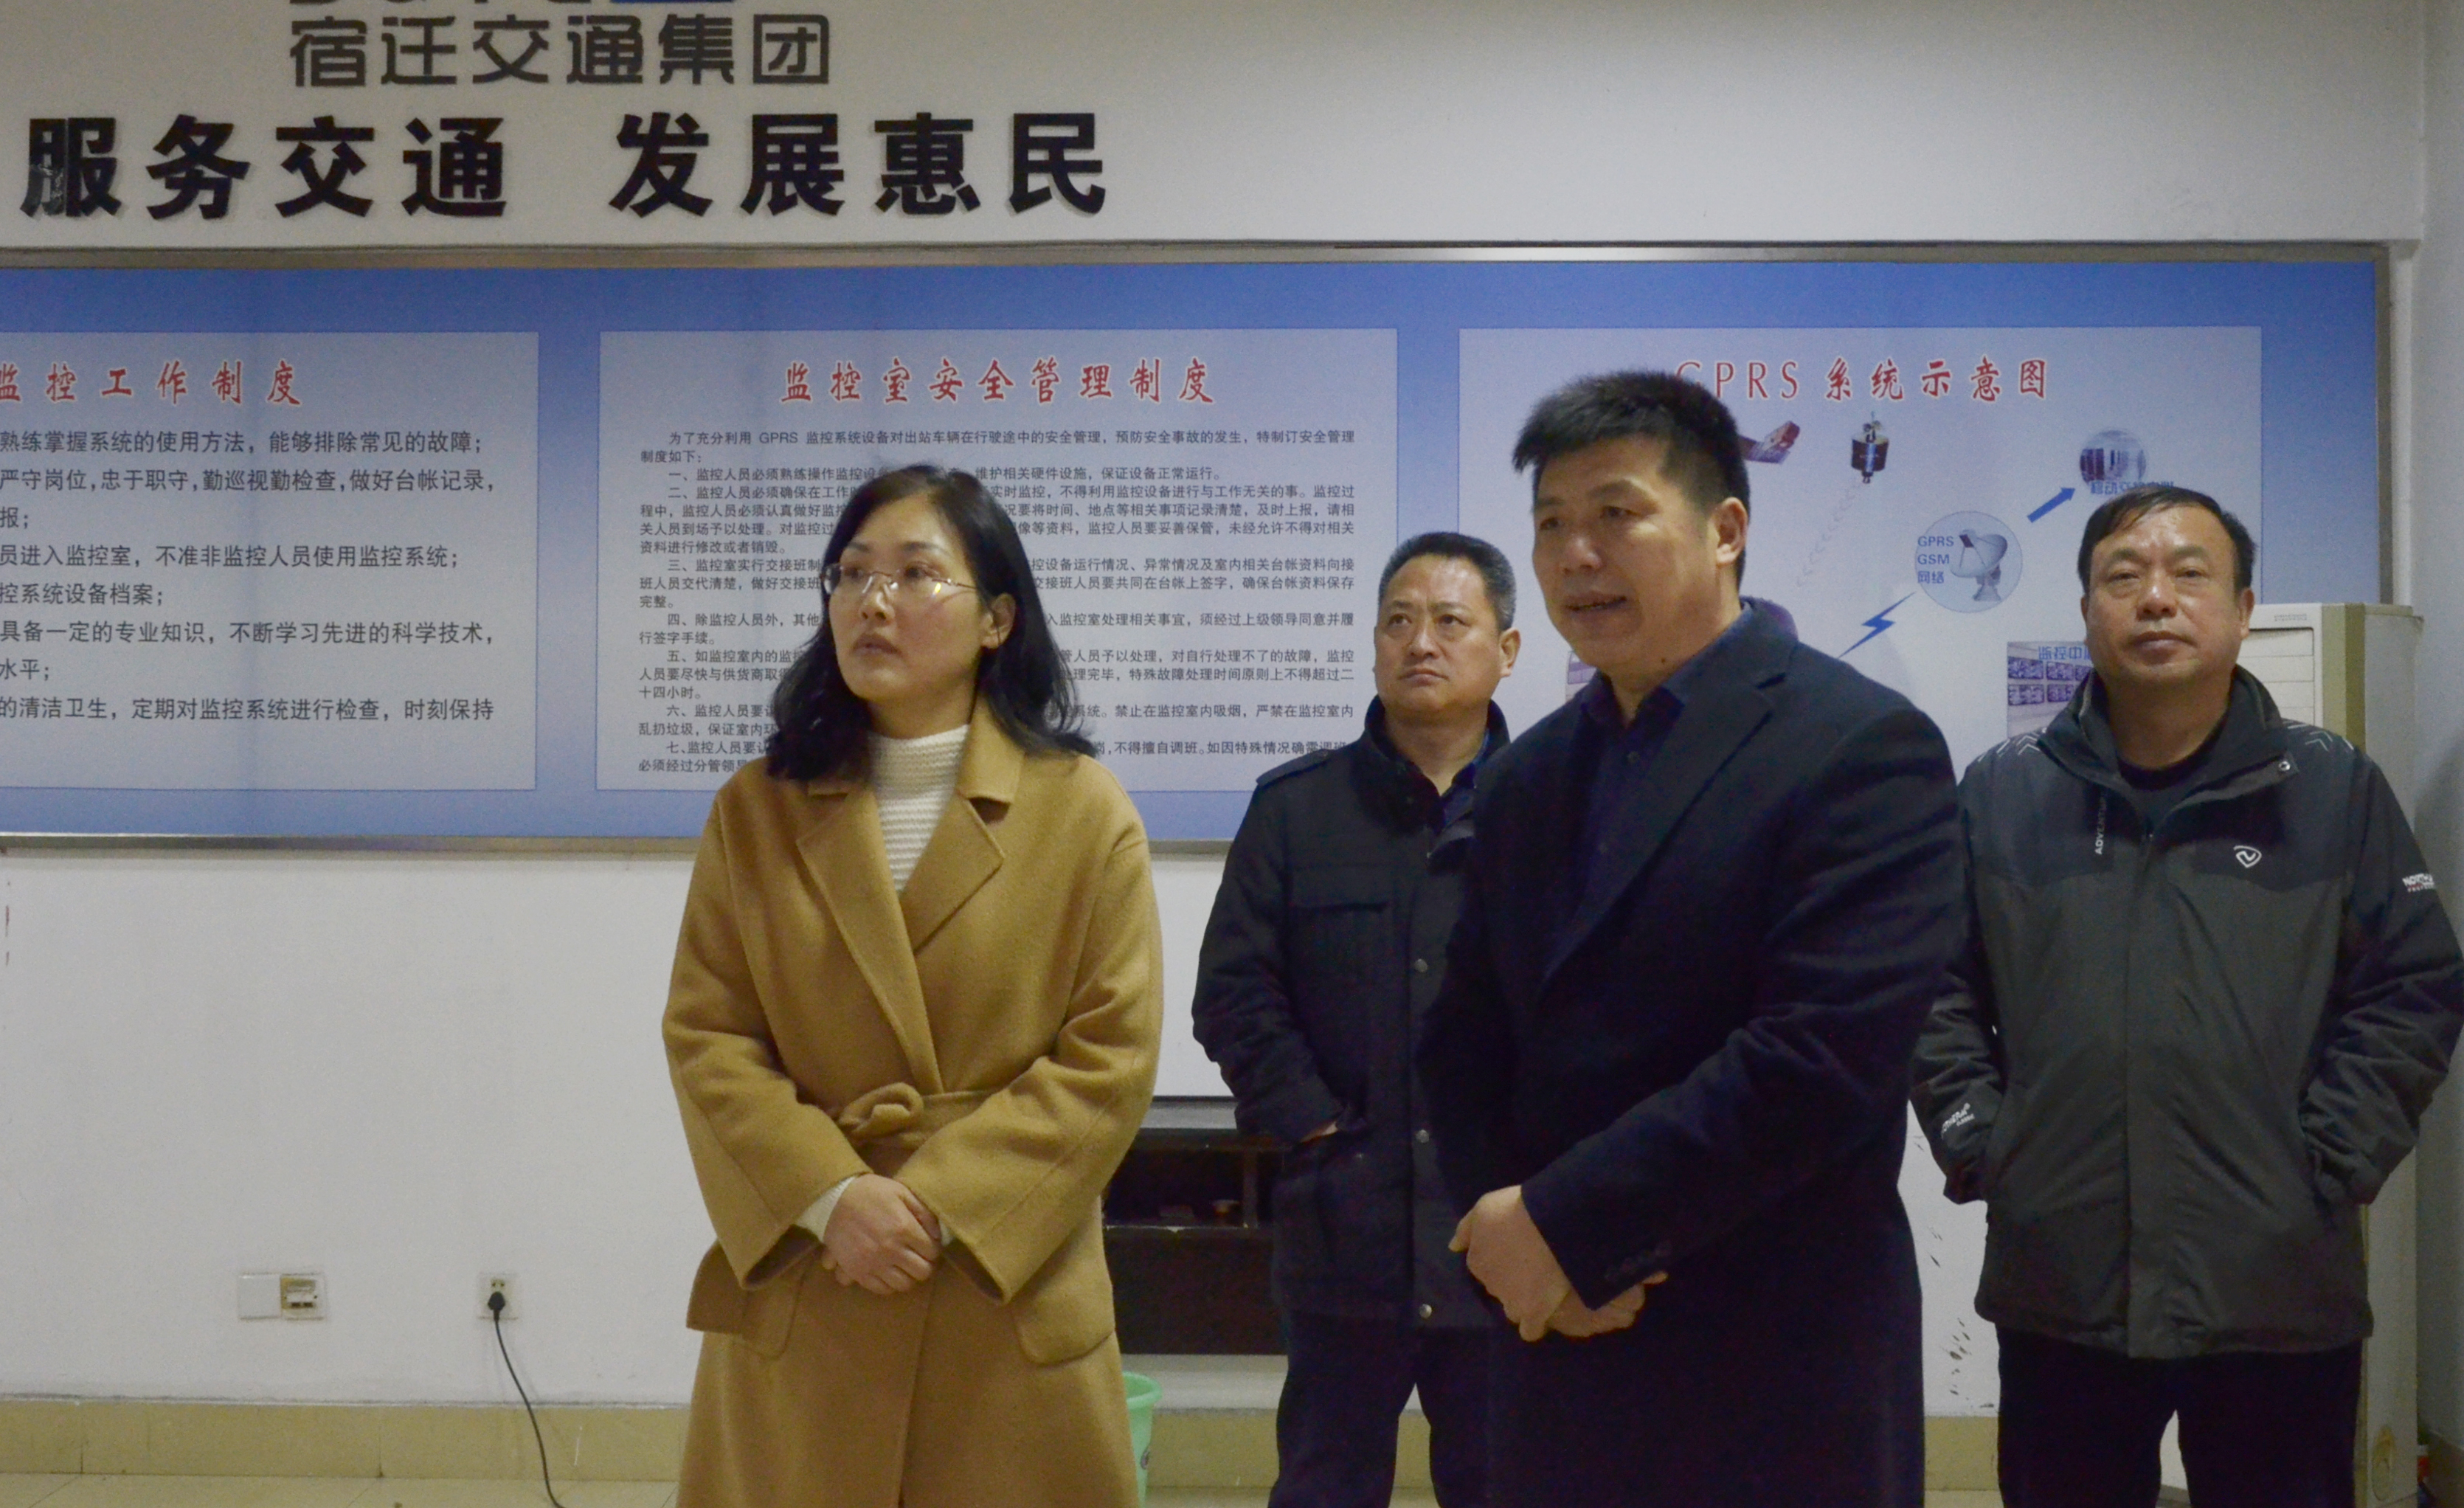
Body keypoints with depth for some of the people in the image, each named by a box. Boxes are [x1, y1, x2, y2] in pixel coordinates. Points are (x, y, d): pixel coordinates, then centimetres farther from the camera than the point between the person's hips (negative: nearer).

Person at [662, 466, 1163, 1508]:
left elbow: (1112, 1054, -7)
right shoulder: (756, 810, 6)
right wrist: (832, 1198, -14)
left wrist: (940, 1205, -15)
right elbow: (707, 1040, 0)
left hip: (1012, 1308, -1)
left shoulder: (1084, 809, -1)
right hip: (800, 1299, 2)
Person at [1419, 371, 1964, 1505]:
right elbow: (1464, 1046, 9)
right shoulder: (1526, 776, 10)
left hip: (1778, 1383, -5)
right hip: (1559, 1354, 6)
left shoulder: (1863, 749, -11)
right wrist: (1505, 1234, -8)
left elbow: (1821, 1057, -20)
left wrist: (1563, 1225, -16)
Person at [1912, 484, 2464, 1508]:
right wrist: (1977, 1145, -2)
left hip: (2279, 1291, -1)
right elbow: (1935, 988, 8)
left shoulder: (2336, 789, 4)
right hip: (2059, 1287, 1)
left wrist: (2328, 1168, -6)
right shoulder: (2000, 792, 6)